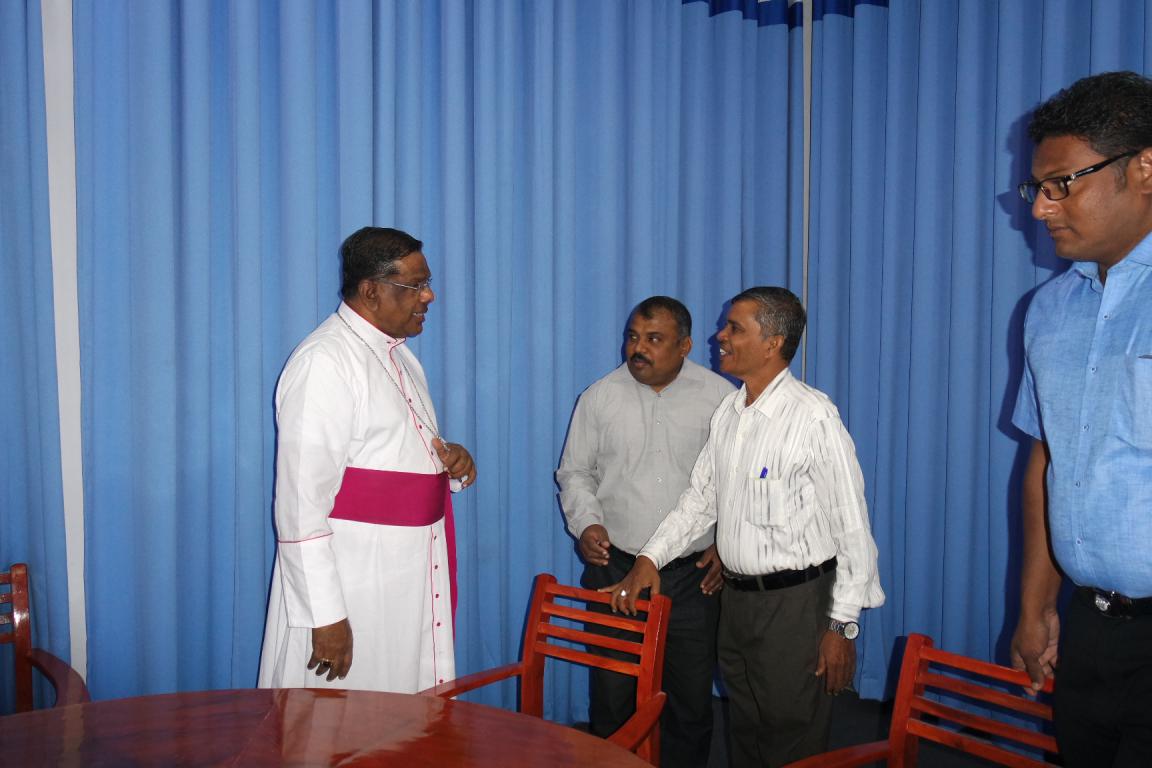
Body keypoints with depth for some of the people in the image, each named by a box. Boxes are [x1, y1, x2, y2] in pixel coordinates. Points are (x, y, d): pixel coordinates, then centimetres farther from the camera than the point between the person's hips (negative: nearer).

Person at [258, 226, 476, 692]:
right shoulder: (323, 362, -15)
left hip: (414, 581, 8)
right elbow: (302, 504, -19)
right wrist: (324, 615, -21)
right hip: (351, 589, -8)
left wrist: (452, 462, 3)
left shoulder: (398, 356, 14)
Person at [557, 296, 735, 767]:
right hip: (615, 567, 1)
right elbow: (574, 472, 9)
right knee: (611, 697, 9)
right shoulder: (600, 397, 2)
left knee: (692, 700, 10)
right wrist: (586, 523, -7)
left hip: (694, 574, 0)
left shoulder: (721, 398, -2)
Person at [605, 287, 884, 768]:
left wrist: (843, 624, -13)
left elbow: (851, 525, -15)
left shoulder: (813, 417, -17)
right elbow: (700, 498, 15)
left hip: (794, 602, -7)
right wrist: (650, 558, 4)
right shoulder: (727, 413, 6)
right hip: (736, 597, 7)